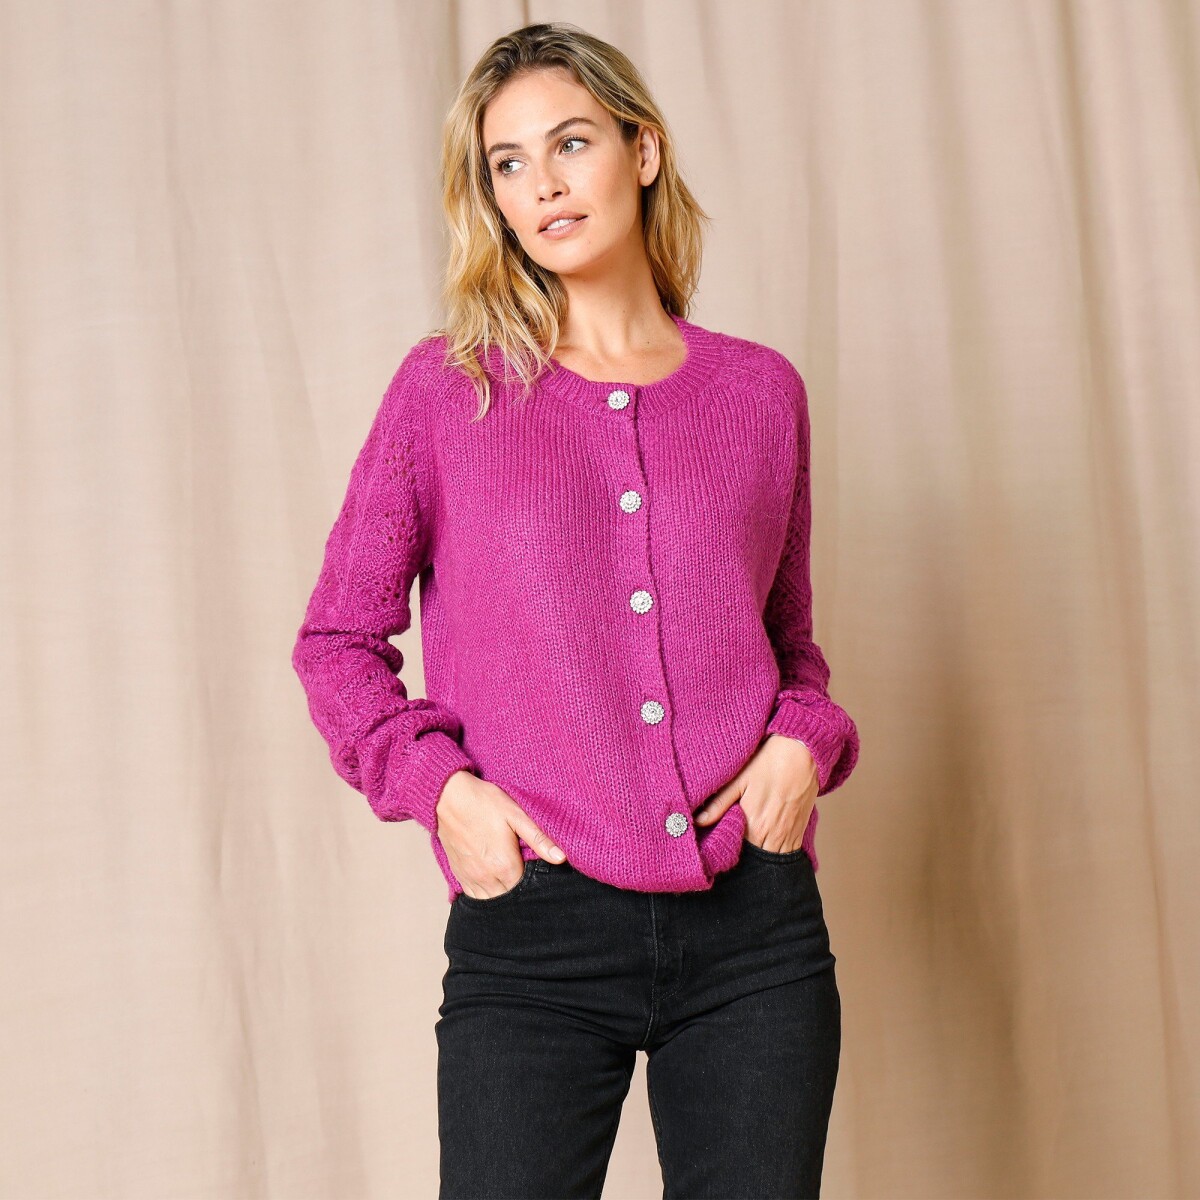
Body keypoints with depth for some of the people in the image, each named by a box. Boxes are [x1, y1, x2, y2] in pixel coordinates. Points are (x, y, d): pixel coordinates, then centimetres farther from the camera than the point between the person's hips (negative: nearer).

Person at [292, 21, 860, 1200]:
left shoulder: (760, 391, 9)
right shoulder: (447, 385, 4)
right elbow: (337, 637, 8)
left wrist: (805, 741, -2)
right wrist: (439, 784, -7)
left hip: (757, 931, 2)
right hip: (533, 932, -2)